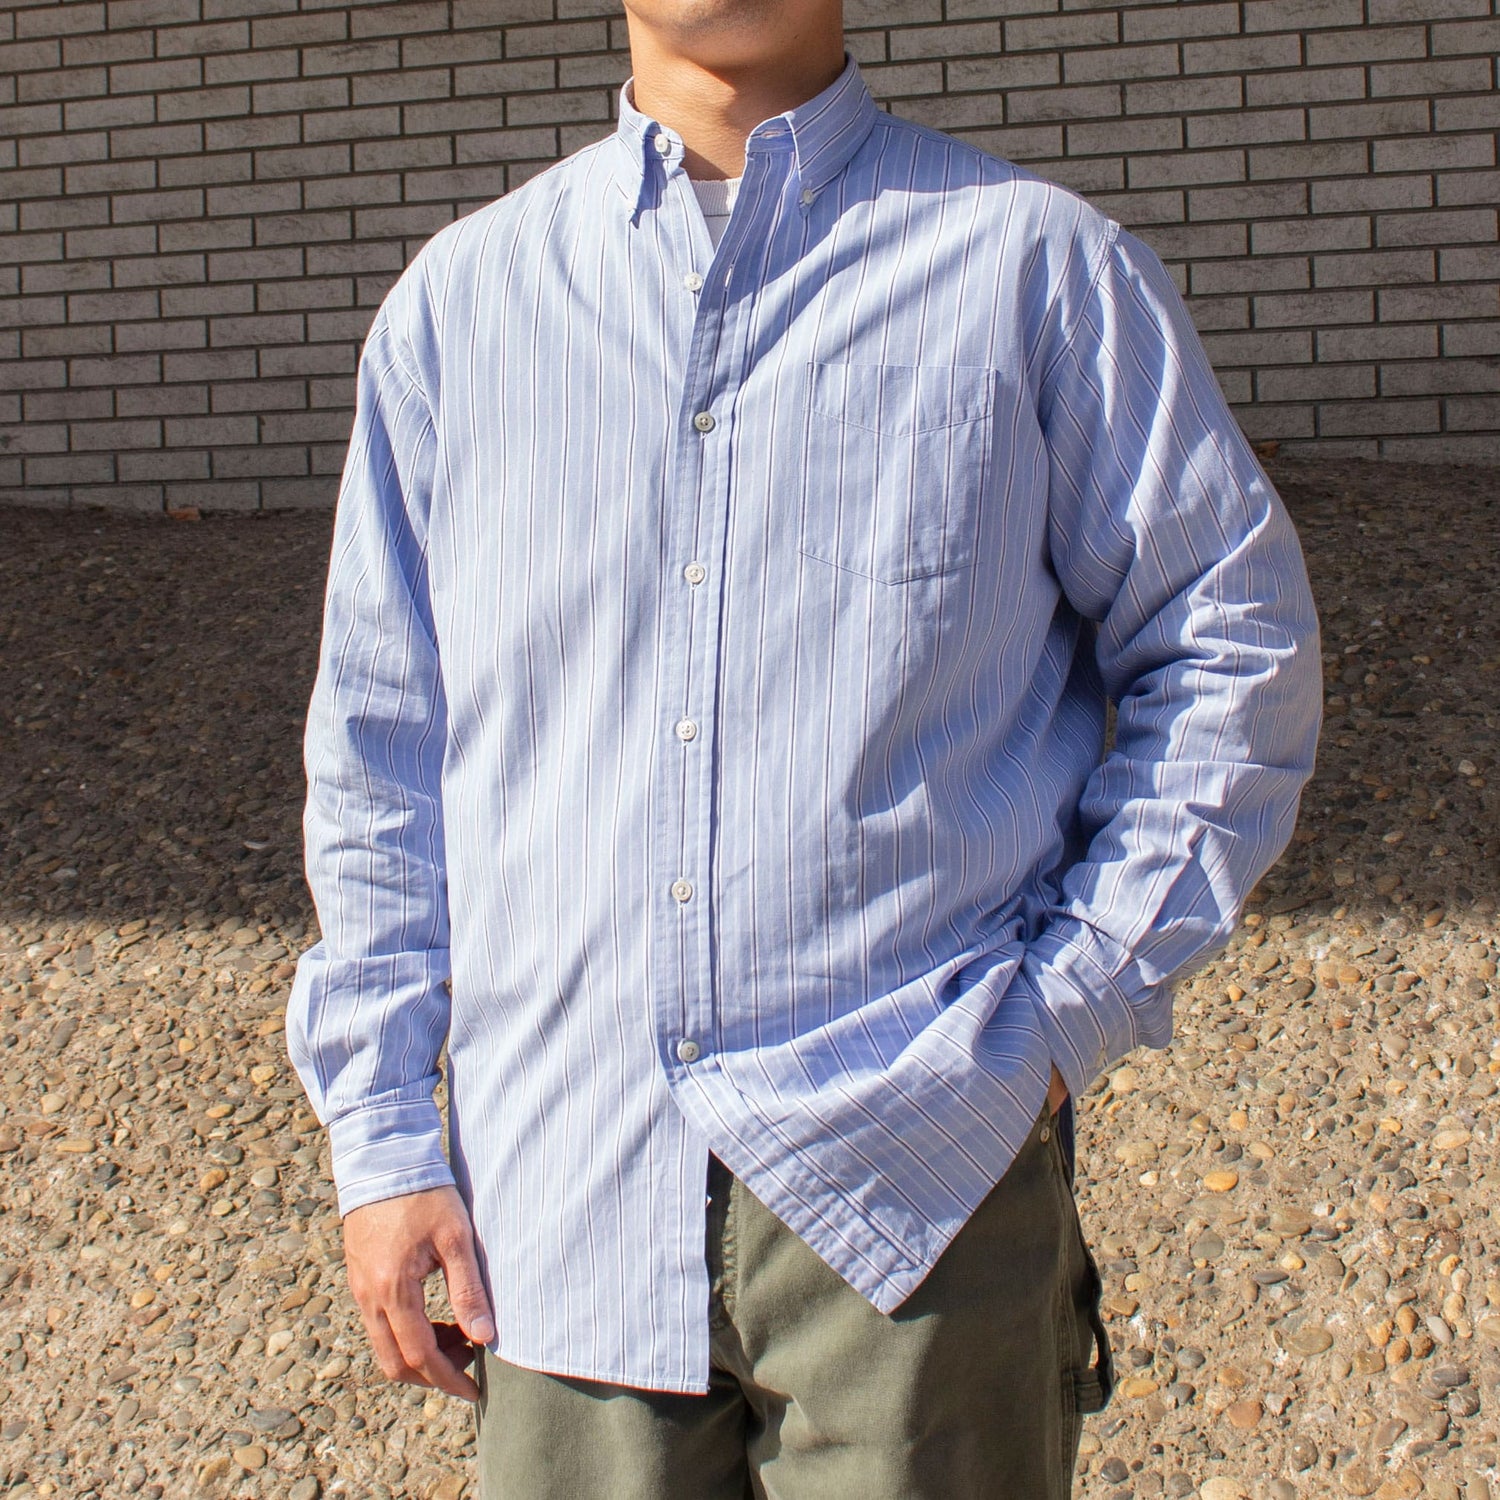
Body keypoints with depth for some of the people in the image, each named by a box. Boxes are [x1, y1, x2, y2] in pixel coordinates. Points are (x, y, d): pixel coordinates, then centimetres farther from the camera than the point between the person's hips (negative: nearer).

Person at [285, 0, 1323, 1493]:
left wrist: (1076, 1006, -2)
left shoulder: (1037, 266, 2)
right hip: (562, 1190, 2)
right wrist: (382, 1132, 7)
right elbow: (378, 746, 10)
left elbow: (1233, 642, 6)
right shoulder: (455, 304, 9)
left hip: (916, 1177, -1)